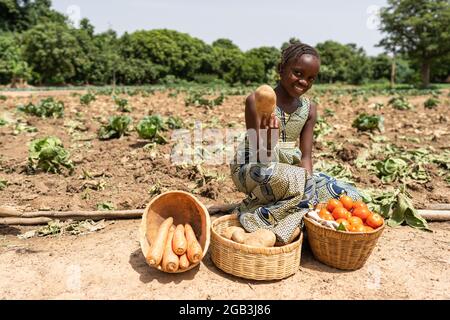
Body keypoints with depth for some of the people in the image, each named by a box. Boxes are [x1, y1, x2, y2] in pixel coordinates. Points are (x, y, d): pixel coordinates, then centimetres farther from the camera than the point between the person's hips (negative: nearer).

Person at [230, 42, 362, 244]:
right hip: (252, 170, -6)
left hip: (293, 172, 7)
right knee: (295, 179, -39)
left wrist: (309, 182, -16)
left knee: (350, 197, -7)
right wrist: (268, 140, -38)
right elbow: (260, 156, -15)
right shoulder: (257, 101, -12)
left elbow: (305, 156, 2)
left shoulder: (309, 109, 4)